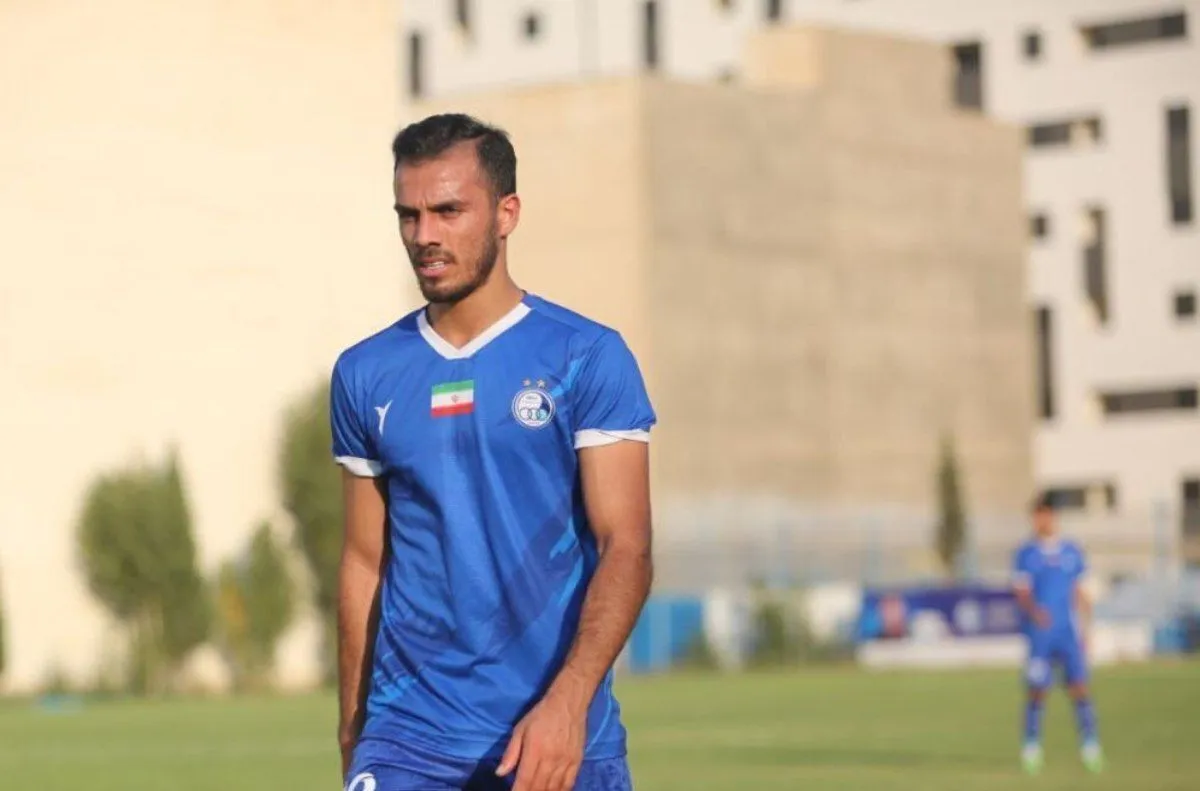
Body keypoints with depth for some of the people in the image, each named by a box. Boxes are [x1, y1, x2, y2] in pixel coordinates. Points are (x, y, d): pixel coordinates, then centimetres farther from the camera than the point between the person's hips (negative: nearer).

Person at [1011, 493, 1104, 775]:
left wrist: (1086, 629, 12)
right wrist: (1034, 612, -25)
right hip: (1039, 633, -2)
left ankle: (1090, 745, -7)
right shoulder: (1026, 554, 2)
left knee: (1079, 685, -7)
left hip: (1068, 632, 2)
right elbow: (1022, 593, -5)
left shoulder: (1072, 552, 10)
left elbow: (1079, 593, 15)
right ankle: (1032, 748, 10)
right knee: (1036, 690, -1)